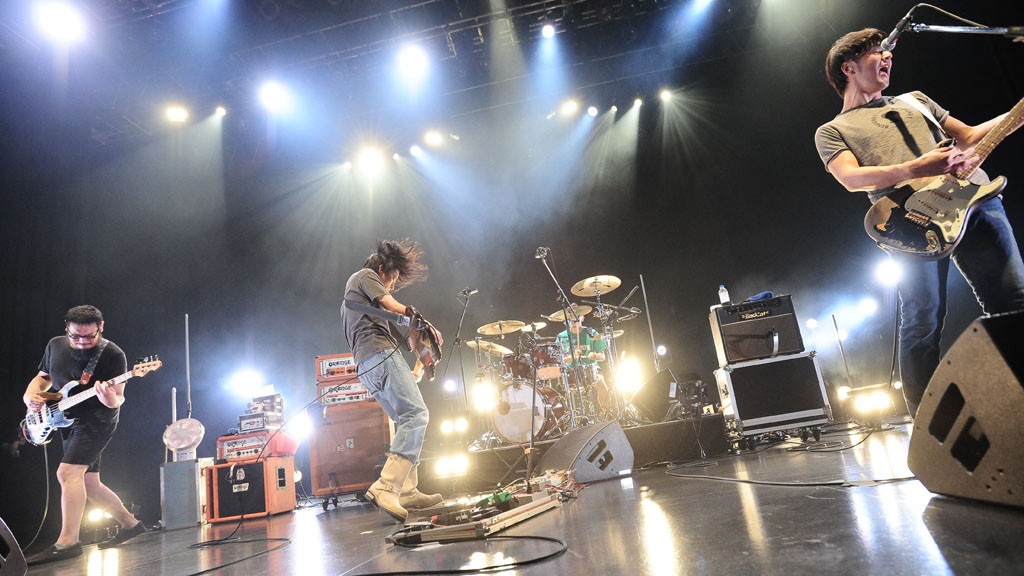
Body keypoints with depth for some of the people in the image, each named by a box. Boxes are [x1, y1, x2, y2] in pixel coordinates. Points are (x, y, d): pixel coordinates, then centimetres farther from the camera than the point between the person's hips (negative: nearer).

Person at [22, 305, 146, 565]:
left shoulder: (112, 354, -15)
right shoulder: (55, 346, 3)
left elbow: (118, 397, -16)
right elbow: (42, 377, 18)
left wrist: (111, 400, -39)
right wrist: (30, 395, -3)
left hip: (96, 420, -7)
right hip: (70, 423, 7)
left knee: (67, 472, -22)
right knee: (89, 484, 11)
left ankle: (67, 542, -17)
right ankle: (130, 523, 24)